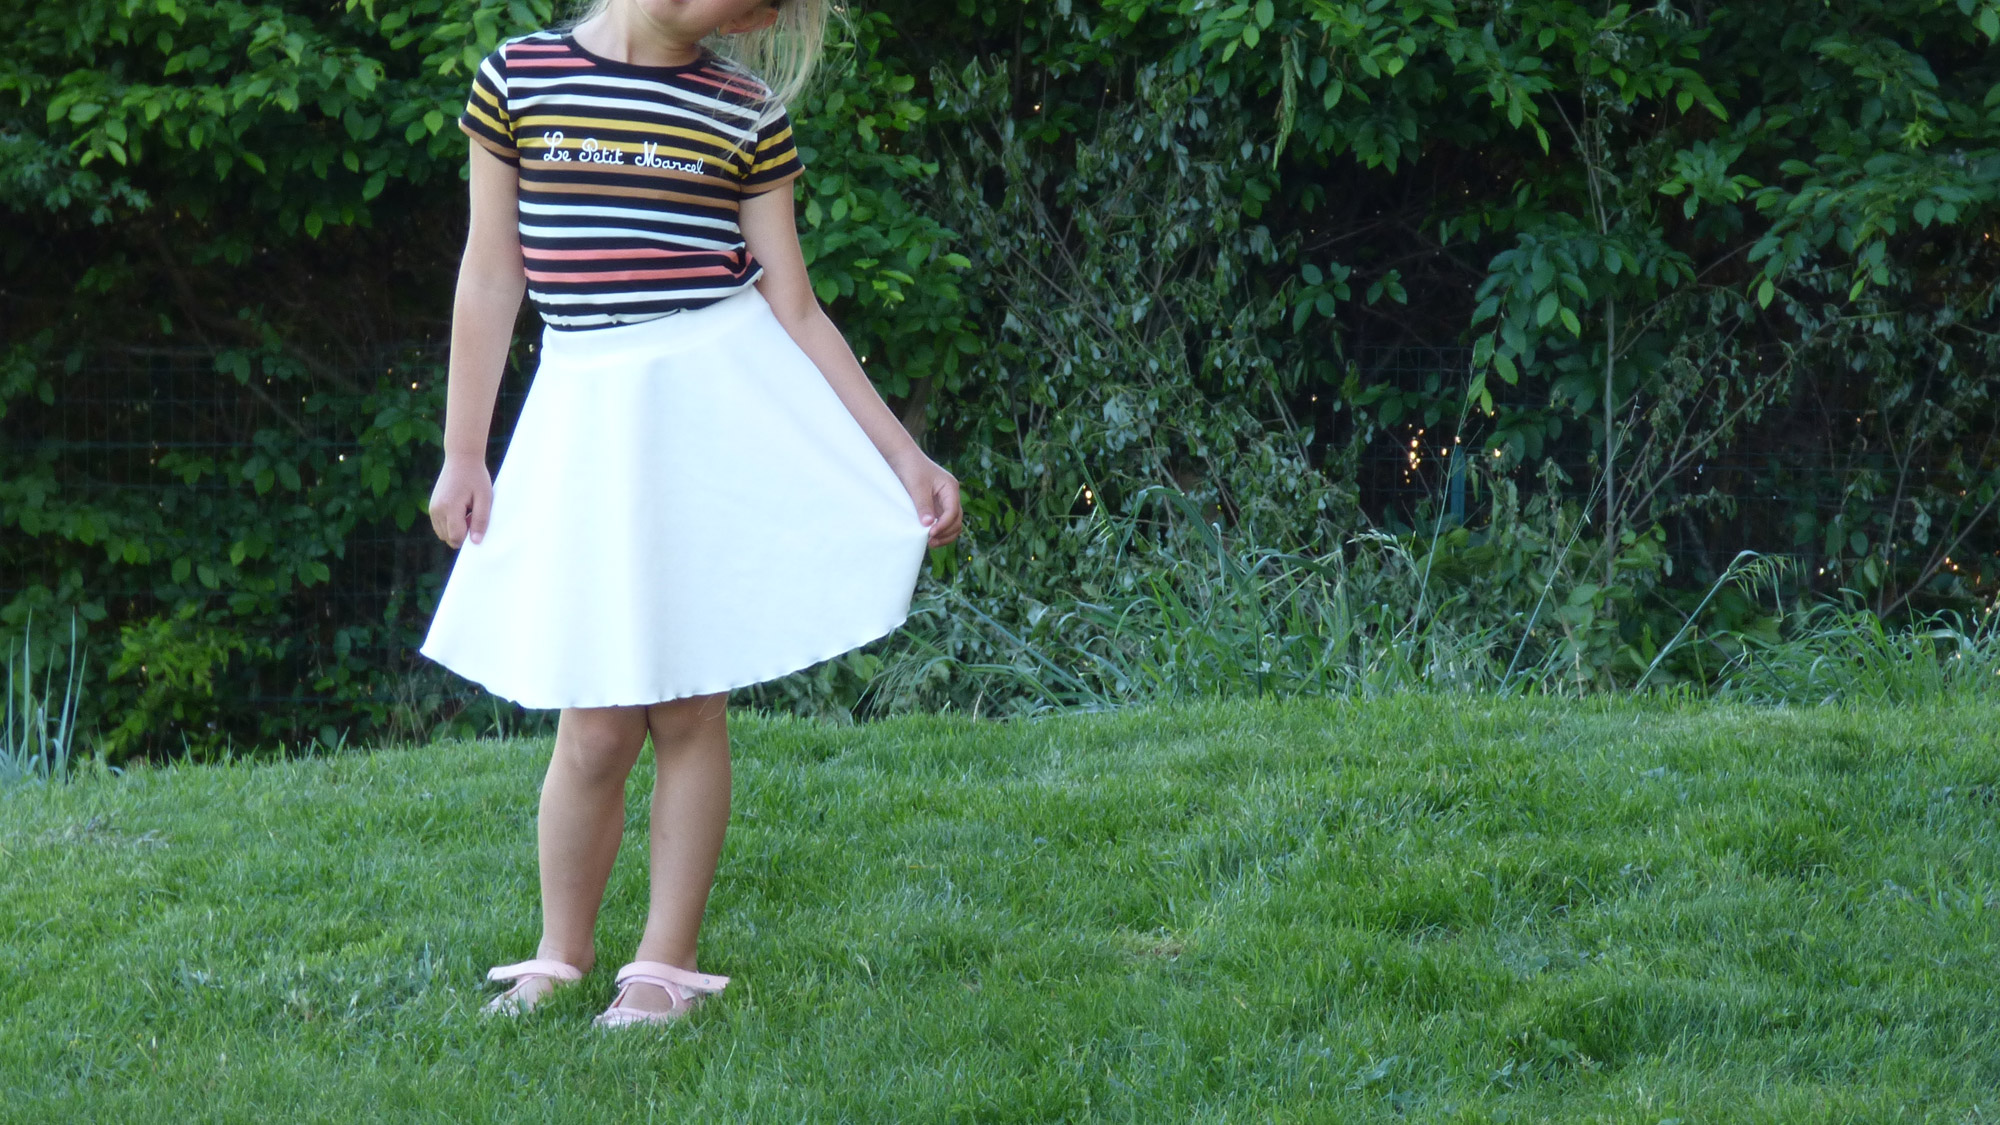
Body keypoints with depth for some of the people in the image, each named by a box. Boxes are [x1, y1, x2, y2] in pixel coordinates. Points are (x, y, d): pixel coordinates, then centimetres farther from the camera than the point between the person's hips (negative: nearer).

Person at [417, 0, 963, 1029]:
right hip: (588, 414, 0)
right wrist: (463, 455, 8)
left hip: (721, 412, 0)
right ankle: (561, 960, 19)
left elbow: (793, 308, 6)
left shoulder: (745, 113, 4)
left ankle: (665, 967, 12)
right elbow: (492, 276, 7)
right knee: (597, 725, 1)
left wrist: (901, 453, 1)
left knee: (686, 708, 2)